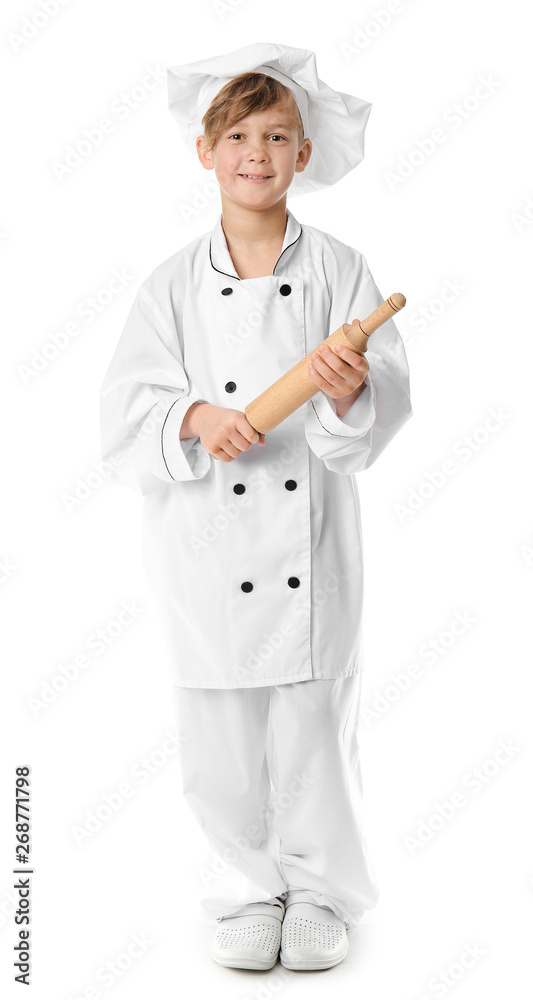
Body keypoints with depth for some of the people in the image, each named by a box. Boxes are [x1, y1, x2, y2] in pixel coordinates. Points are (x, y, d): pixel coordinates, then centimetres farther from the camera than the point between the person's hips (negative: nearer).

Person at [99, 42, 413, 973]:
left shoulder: (339, 270, 0)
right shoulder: (174, 284, 2)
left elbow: (388, 403, -3)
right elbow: (127, 408, -2)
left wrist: (353, 395, -25)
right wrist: (193, 418, -21)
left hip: (311, 539, -1)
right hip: (208, 544, 1)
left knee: (314, 723, 8)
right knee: (221, 737, 9)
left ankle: (319, 891, 30)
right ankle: (248, 890, 32)